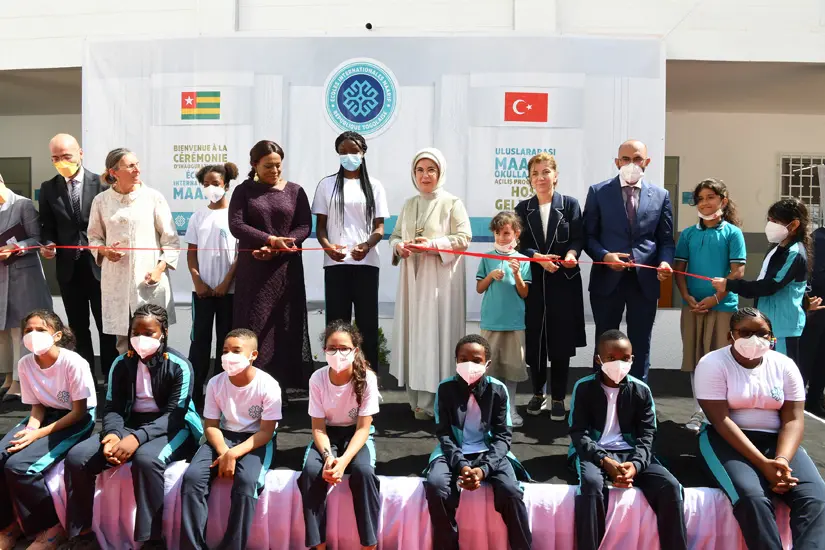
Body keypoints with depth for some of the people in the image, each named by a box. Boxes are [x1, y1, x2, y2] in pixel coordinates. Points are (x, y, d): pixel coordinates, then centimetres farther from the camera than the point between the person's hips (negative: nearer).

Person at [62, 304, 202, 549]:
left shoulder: (179, 366, -11)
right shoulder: (121, 363, 4)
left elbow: (174, 415, -17)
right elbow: (112, 407, 2)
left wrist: (137, 437, -32)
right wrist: (113, 434, -22)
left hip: (170, 428, -5)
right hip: (130, 424, 5)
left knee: (146, 459, -38)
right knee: (76, 457, -17)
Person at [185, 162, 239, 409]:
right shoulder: (198, 216, 8)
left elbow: (242, 252, -5)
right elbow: (191, 252, 8)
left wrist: (226, 282, -10)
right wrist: (197, 282, -4)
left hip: (229, 288, -2)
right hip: (203, 288, 2)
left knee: (226, 338, 5)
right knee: (200, 337, 3)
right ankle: (194, 391, 8)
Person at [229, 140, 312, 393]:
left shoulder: (295, 191, 9)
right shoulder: (244, 191, 6)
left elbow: (305, 226, 0)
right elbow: (236, 225, -6)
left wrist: (277, 249, -14)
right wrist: (270, 240, -19)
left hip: (286, 268, 1)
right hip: (253, 269, -1)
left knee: (285, 328, 1)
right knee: (253, 327, -2)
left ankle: (281, 386, 8)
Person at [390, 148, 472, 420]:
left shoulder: (452, 203, -1)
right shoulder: (409, 204, 15)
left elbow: (463, 238, -7)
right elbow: (395, 235, 16)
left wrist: (433, 245, -20)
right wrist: (398, 246, -7)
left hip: (440, 280, -5)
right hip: (412, 278, 6)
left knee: (435, 334, -6)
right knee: (413, 332, 6)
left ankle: (432, 402, -1)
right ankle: (416, 398, 15)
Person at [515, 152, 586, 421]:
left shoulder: (570, 204, 4)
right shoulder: (523, 208, 8)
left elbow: (578, 238, -2)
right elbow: (519, 244, 1)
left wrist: (572, 254, -23)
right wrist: (538, 257, -17)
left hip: (564, 282, -1)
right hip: (533, 281, 2)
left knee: (560, 341, 1)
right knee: (533, 340, 5)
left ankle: (558, 397, 13)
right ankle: (538, 393, 22)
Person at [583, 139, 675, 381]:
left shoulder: (660, 195, 8)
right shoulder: (598, 192, 2)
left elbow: (666, 240, 8)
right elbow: (588, 235, 1)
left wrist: (665, 262, -13)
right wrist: (604, 255, -17)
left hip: (644, 280, 2)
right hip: (607, 278, -1)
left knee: (640, 346, 10)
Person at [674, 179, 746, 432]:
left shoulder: (732, 233, -1)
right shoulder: (688, 234, 7)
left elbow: (738, 272, -6)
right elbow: (679, 269, 7)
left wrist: (715, 298, -14)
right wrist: (687, 297, -7)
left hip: (723, 306, -3)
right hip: (692, 306, 3)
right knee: (695, 359, 9)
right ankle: (699, 411, 20)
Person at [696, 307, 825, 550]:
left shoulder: (784, 365, 5)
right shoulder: (712, 364, -8)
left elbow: (793, 419, -1)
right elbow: (720, 420, -15)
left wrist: (782, 459, -21)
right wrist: (763, 463, -24)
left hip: (775, 439, 4)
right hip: (726, 439, -4)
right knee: (753, 498, -31)